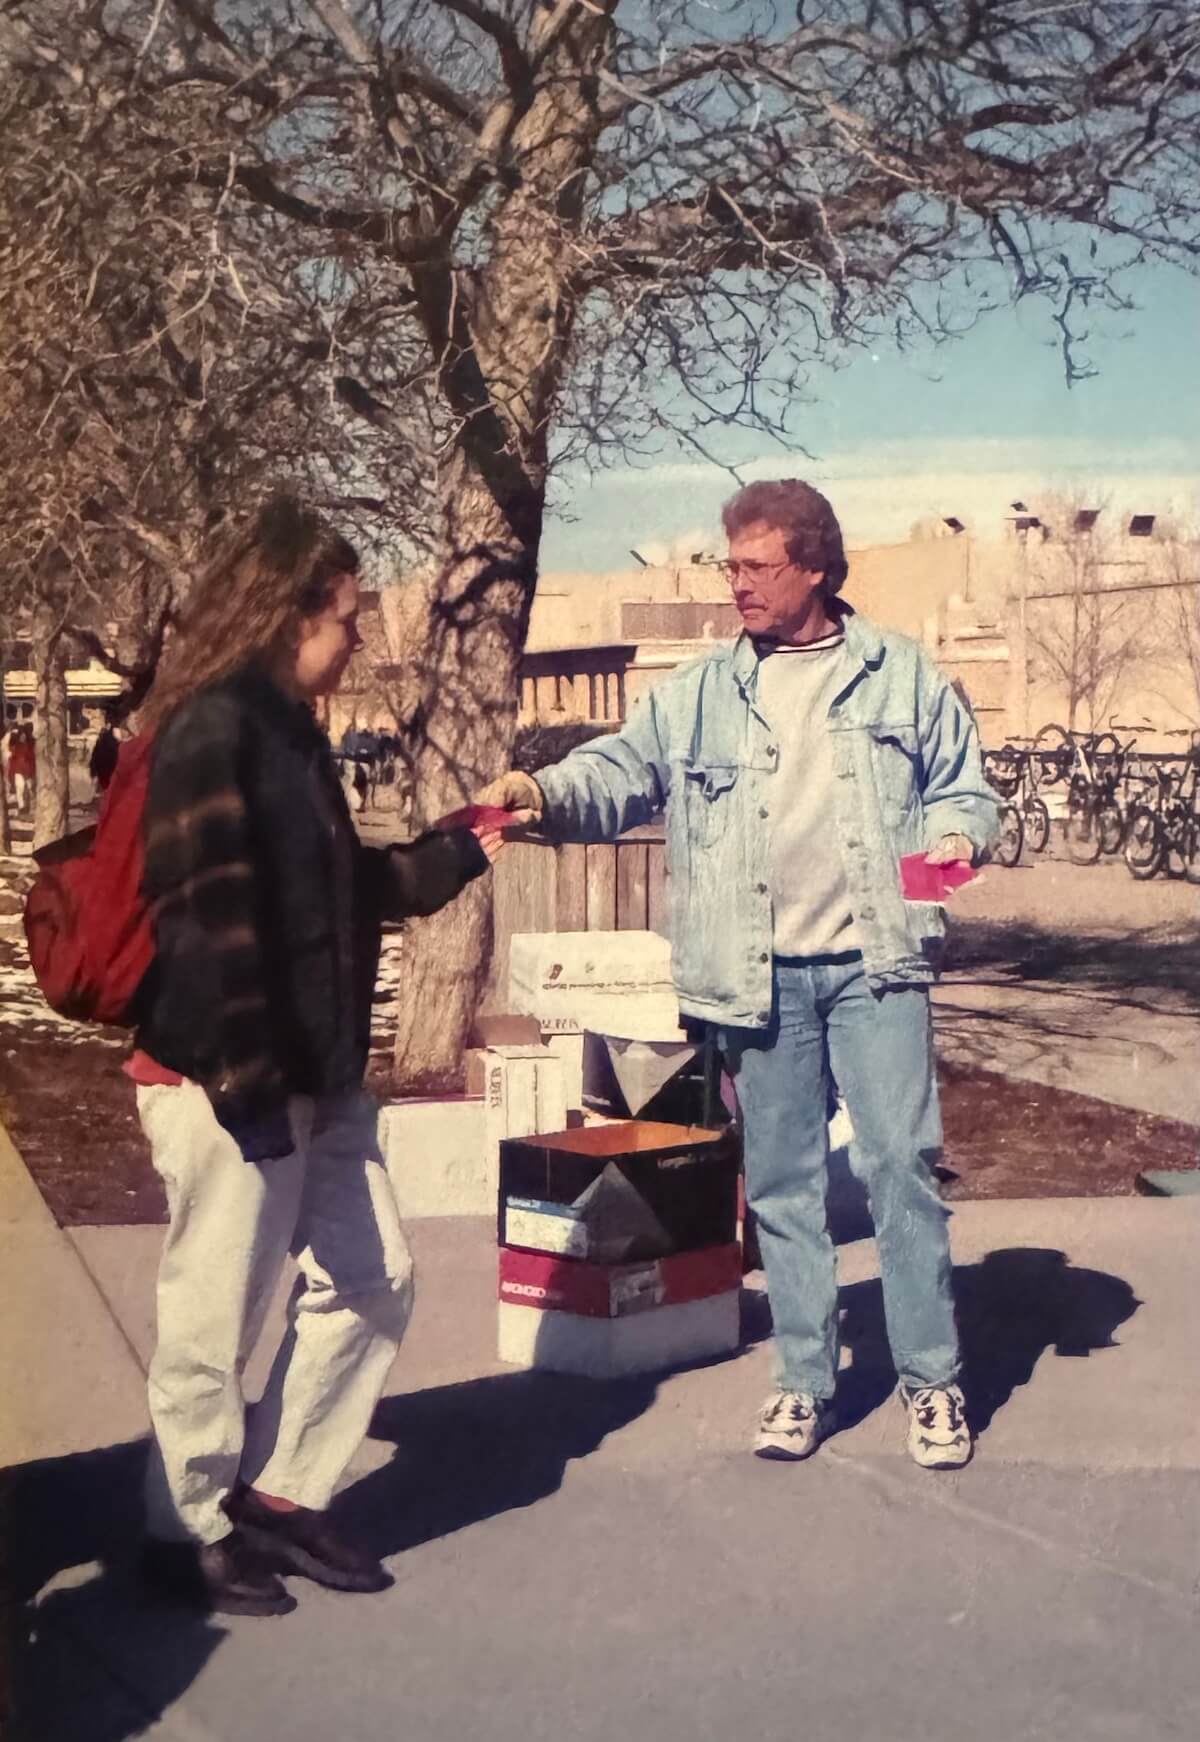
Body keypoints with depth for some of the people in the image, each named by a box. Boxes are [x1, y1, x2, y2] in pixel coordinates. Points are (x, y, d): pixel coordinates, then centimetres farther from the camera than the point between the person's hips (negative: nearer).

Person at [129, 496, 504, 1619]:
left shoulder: (287, 728, 14)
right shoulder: (213, 728, -16)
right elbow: (209, 917, -22)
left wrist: (460, 852, 23)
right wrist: (250, 1084, -22)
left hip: (313, 1075, 10)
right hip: (226, 1084, -10)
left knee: (370, 1283, 15)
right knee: (214, 1321, 3)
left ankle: (278, 1494, 27)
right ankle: (188, 1534, 21)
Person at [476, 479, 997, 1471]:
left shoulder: (901, 674, 6)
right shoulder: (701, 693, 8)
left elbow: (960, 784, 11)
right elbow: (622, 771, -2)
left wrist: (955, 834, -10)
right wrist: (546, 793, -21)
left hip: (874, 965, -2)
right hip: (761, 978, 2)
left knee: (901, 1165, -3)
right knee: (782, 1183, 9)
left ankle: (933, 1381, 11)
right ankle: (804, 1381, 21)